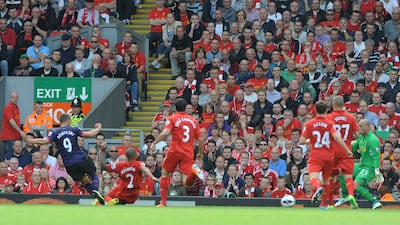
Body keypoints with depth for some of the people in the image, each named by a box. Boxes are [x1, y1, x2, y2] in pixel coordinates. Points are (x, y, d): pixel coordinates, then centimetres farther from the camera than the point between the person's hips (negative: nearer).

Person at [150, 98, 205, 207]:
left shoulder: (172, 118, 3)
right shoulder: (193, 121, 15)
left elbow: (165, 133, -14)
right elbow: (200, 140, 14)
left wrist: (154, 143, -8)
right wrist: (200, 153, 28)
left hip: (175, 151, -2)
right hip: (188, 153, 2)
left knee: (164, 174, 17)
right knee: (186, 182, -3)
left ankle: (163, 202, 10)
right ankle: (194, 170, -35)